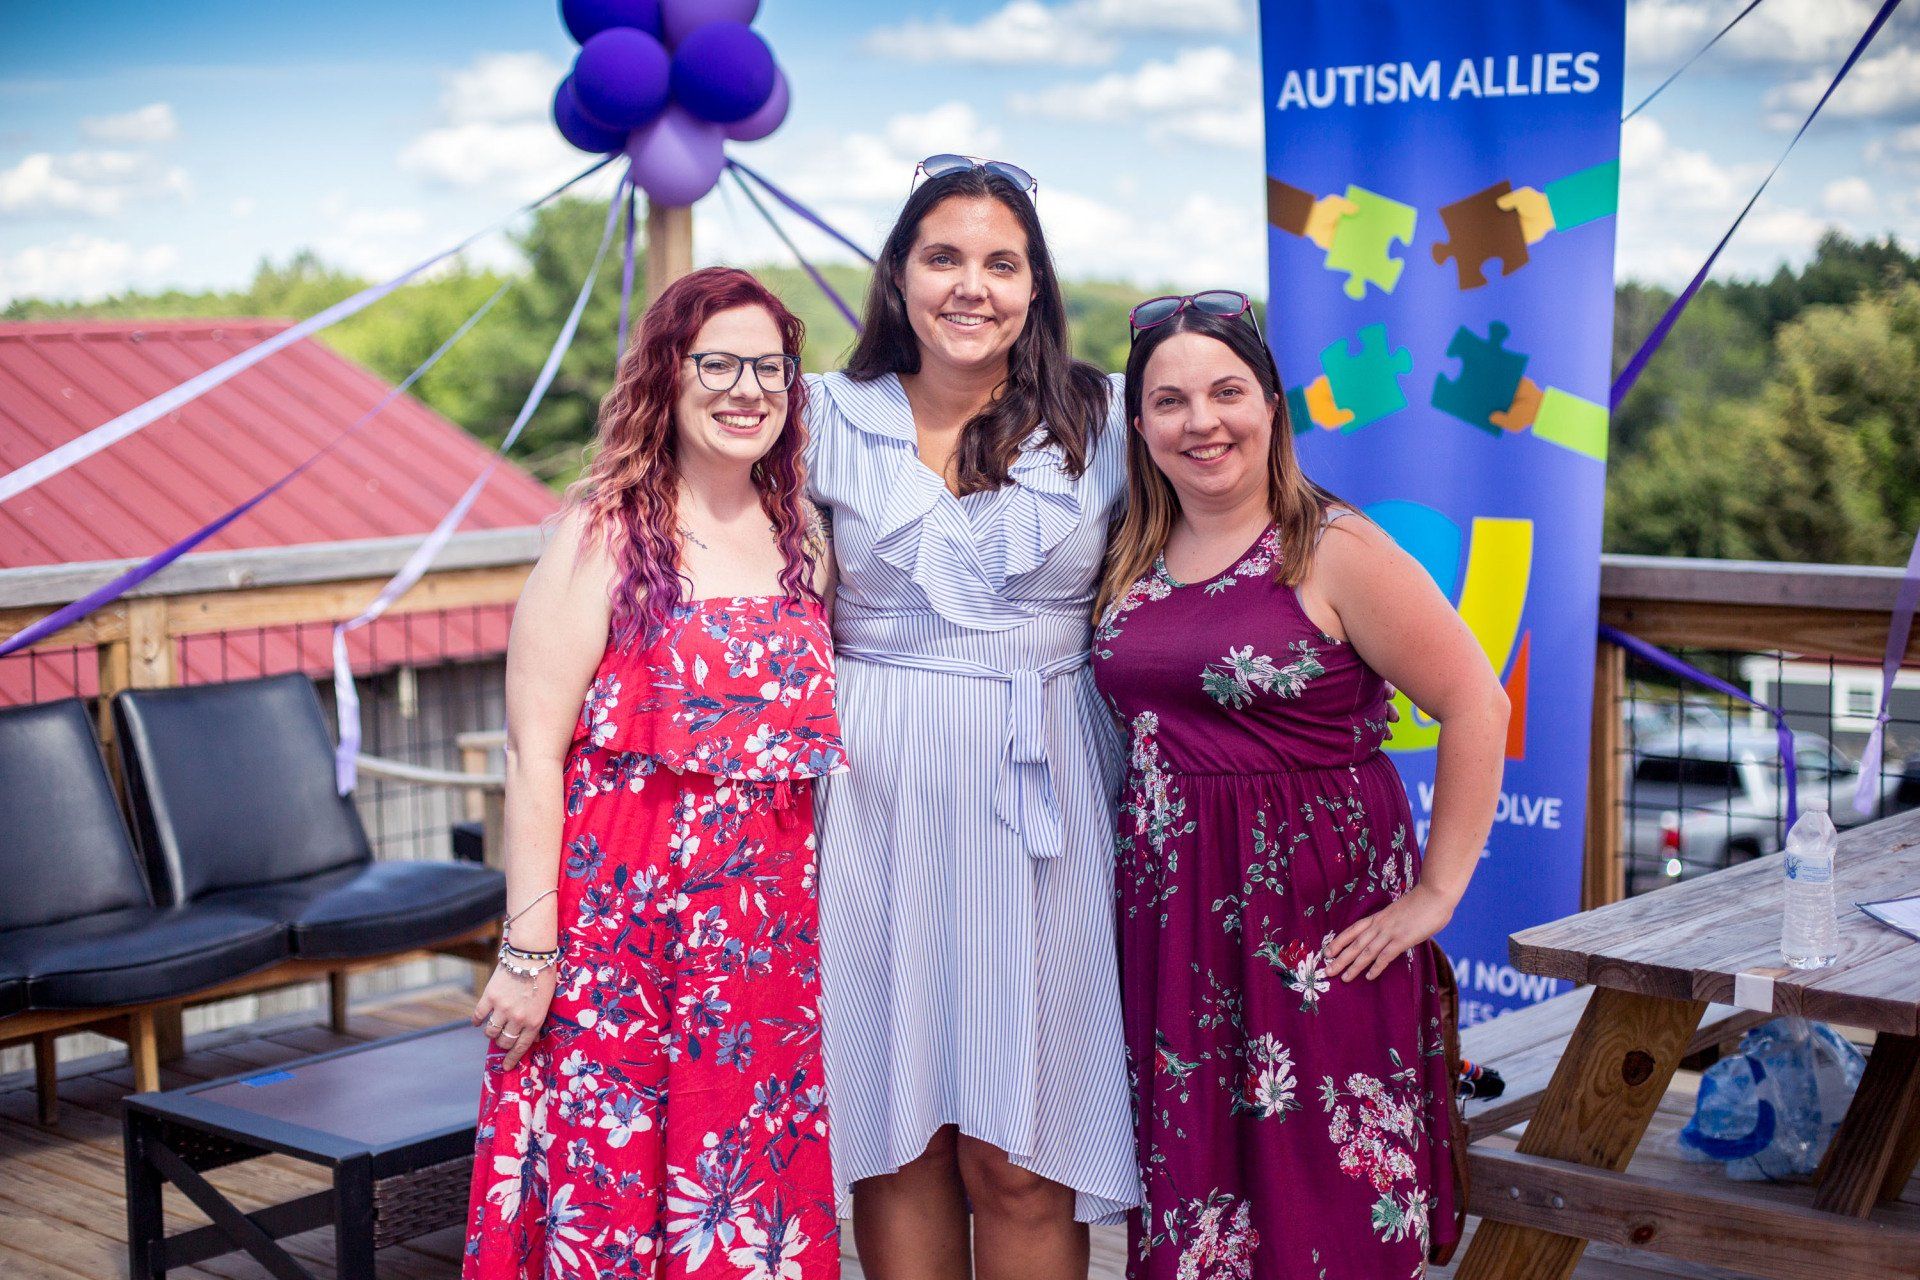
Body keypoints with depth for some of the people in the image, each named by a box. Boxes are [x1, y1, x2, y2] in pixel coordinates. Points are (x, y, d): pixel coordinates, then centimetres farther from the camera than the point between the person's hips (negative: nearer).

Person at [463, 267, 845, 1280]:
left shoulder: (802, 547, 9)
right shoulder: (603, 534, -7)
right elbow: (533, 751, -11)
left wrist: (811, 922, 7)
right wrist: (528, 951, -15)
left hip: (767, 935, 5)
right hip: (619, 926, -5)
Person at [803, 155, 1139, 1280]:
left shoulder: (1104, 421, 5)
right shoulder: (831, 418, 6)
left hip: (1043, 798, -1)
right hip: (879, 796, 1)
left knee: (1019, 1156, 0)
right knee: (898, 1140, 5)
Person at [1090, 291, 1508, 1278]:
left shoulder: (1333, 551, -9)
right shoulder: (1133, 557, 8)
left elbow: (1476, 705, -11)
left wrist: (1435, 892, -11)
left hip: (1318, 918, -5)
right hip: (1165, 919, 5)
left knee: (1326, 1189, -1)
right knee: (1188, 1181, 10)